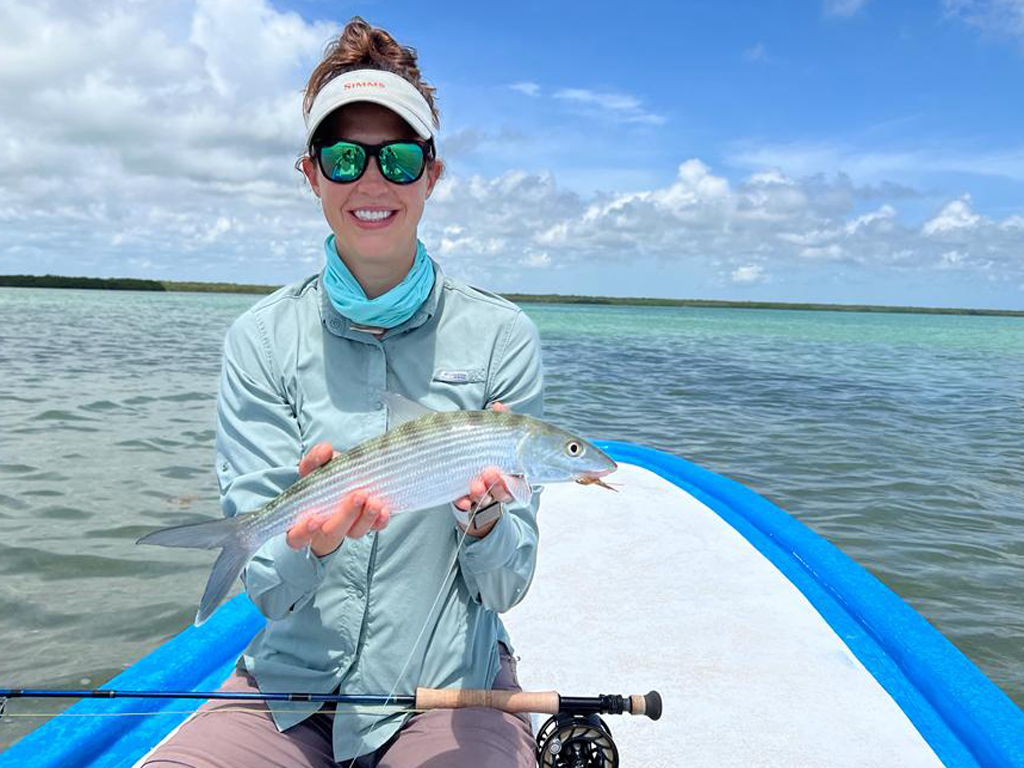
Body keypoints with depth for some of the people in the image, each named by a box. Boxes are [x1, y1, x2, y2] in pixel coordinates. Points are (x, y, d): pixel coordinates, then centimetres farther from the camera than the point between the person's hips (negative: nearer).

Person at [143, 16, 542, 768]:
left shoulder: (501, 336, -6)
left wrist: (486, 515, -26)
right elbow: (265, 588, -7)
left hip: (449, 685, 0)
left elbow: (504, 587, -6)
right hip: (290, 685, 1)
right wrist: (310, 543, -27)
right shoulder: (261, 340, -4)